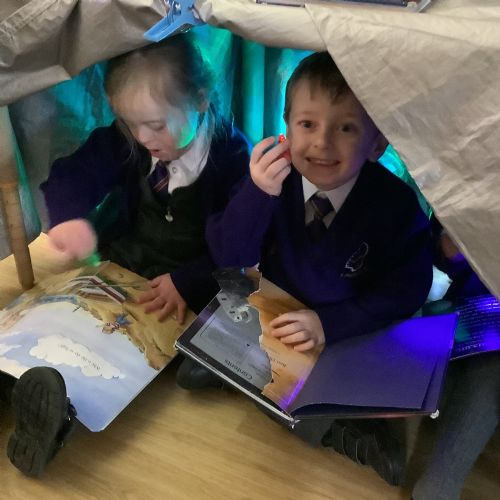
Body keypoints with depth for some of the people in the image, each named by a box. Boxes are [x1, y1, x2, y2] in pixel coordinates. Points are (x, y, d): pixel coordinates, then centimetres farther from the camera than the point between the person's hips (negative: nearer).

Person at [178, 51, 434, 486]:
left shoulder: (396, 204, -20)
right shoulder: (273, 175, -15)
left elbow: (406, 290, -17)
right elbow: (229, 257, -20)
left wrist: (330, 323, -29)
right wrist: (257, 193, -38)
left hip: (352, 334, -2)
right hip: (271, 315, 3)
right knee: (194, 372, -8)